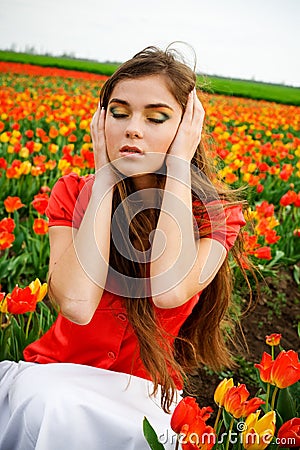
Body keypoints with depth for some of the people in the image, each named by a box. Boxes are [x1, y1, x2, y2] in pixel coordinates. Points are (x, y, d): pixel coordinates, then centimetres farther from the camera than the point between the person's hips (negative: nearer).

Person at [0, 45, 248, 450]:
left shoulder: (218, 212, -8)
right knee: (43, 397, -30)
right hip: (53, 375, 2)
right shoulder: (73, 193, -6)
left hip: (143, 393, -1)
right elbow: (77, 303, -23)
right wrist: (105, 177, -19)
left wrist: (178, 167, -22)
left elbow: (169, 290, -29)